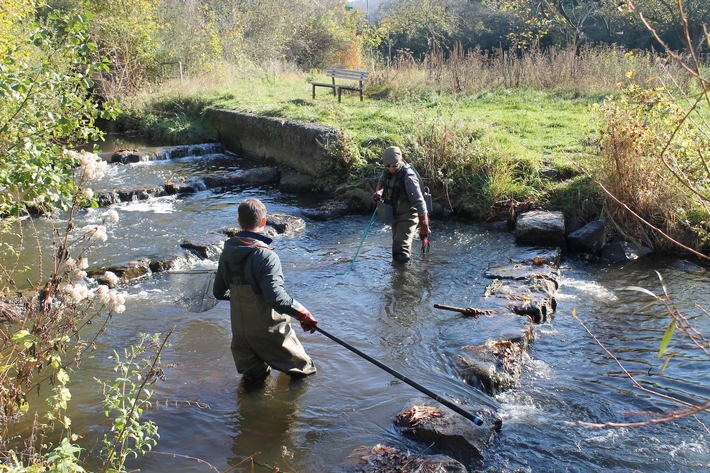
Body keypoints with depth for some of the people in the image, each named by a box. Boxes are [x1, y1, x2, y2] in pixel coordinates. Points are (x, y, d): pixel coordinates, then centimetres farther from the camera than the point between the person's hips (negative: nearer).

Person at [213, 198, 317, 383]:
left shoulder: (227, 253, 1)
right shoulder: (266, 256, -22)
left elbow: (219, 292, 13)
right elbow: (276, 298, -32)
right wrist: (302, 313, -22)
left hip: (240, 331, 6)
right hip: (270, 331, -6)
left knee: (252, 376, 21)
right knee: (301, 370, 14)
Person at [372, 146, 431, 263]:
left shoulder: (408, 176, -28)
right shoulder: (387, 171, -4)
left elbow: (419, 203, -31)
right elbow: (382, 181, 21)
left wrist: (424, 227, -34)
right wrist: (378, 191, -4)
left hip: (408, 215, -8)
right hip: (395, 214, 8)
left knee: (400, 249, -17)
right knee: (397, 246, 22)